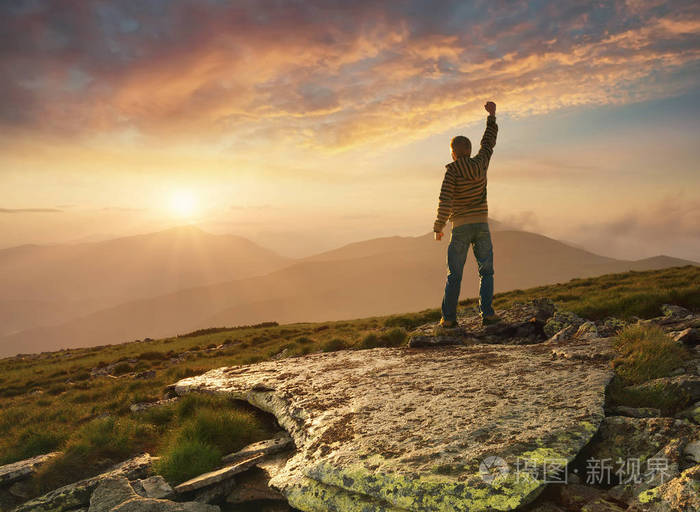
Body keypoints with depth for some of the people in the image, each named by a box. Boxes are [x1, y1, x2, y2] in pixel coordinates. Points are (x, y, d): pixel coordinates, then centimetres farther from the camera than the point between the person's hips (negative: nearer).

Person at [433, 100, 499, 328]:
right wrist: (491, 115, 32)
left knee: (454, 275, 3)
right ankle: (487, 313, 2)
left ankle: (448, 317, 3)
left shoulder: (452, 171, -10)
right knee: (486, 272, 9)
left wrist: (438, 227, -6)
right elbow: (489, 141, 21)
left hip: (460, 227, -3)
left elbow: (445, 201, -16)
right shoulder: (480, 164, 3)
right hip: (482, 225, 3)